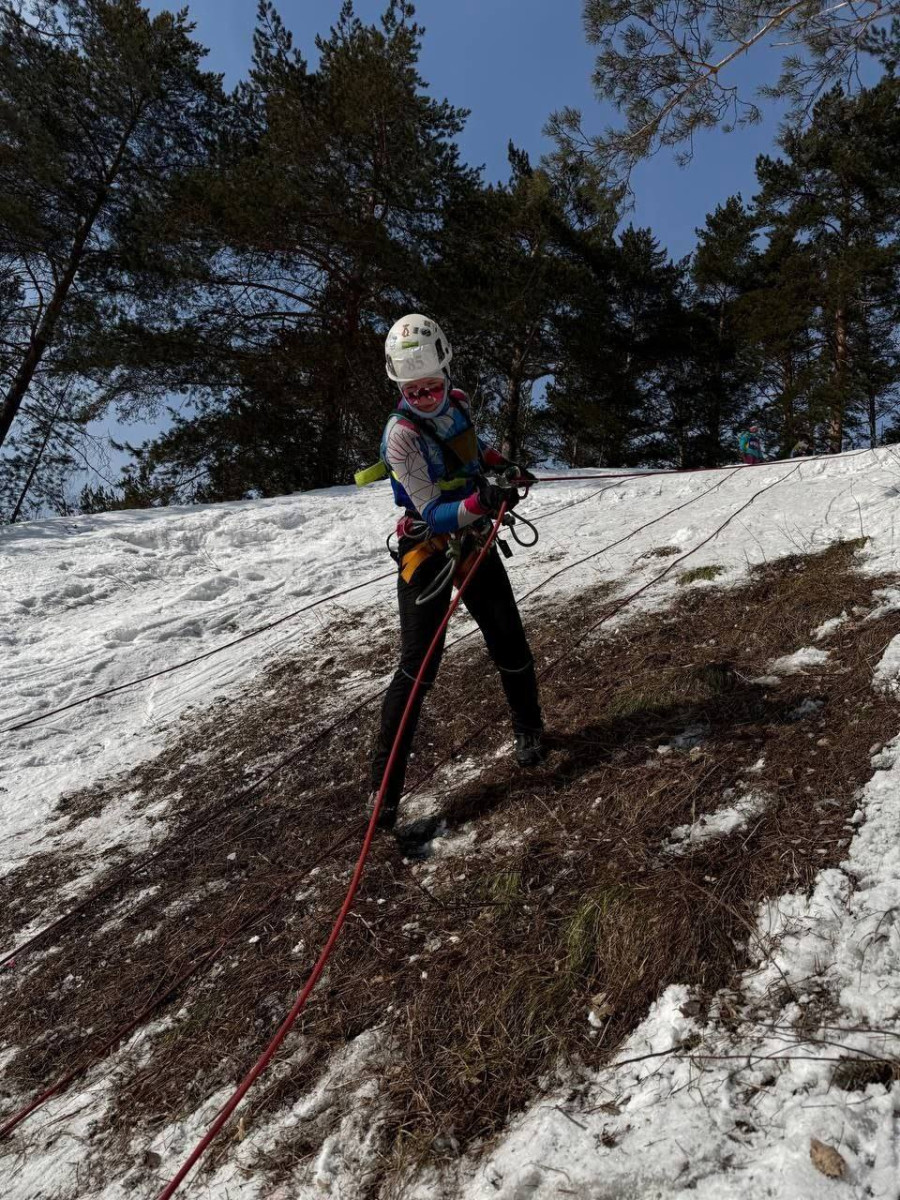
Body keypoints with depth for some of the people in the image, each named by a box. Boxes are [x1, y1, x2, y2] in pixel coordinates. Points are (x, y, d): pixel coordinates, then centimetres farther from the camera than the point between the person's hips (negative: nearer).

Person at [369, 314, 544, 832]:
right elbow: (434, 515, -26)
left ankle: (530, 730, 34)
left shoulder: (458, 401, -2)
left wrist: (503, 464, 11)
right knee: (419, 662, -12)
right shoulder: (402, 434, -22)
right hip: (428, 547, -6)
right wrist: (481, 501, -41)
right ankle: (386, 784, -4)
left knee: (510, 644, 7)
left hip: (474, 541, 6)